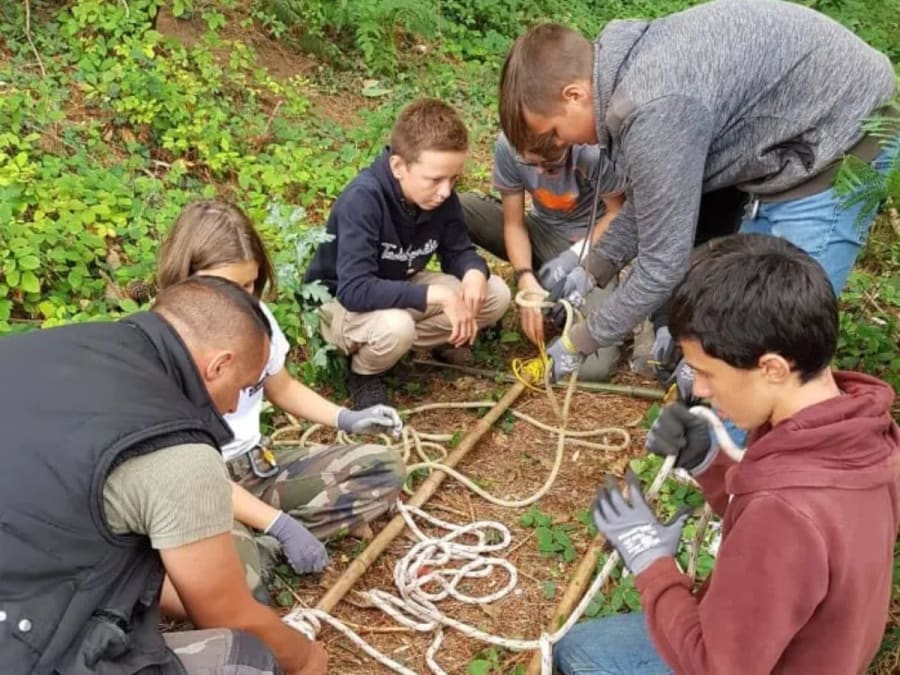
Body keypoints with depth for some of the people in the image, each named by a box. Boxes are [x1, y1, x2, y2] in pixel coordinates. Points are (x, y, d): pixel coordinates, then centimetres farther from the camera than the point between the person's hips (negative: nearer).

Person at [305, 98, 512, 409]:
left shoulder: (440, 195, -14)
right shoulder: (362, 199, -33)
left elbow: (458, 251, -2)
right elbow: (354, 291, -40)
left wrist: (475, 272, -27)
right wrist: (436, 295, -42)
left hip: (400, 289, 6)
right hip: (338, 302, -6)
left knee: (495, 294, -12)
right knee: (394, 326, -40)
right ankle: (363, 372, -7)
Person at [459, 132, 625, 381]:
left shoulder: (594, 150, -29)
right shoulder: (507, 145, -21)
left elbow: (618, 213, -13)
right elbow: (513, 223, -12)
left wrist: (576, 255, -25)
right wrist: (526, 281, -27)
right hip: (543, 232, 3)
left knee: (592, 367, -23)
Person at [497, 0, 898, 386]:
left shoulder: (653, 109, -31)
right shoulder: (630, 67, -1)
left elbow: (663, 264, -23)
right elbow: (649, 199, 14)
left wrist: (581, 342, -11)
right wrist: (593, 268, 9)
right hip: (791, 138, 10)